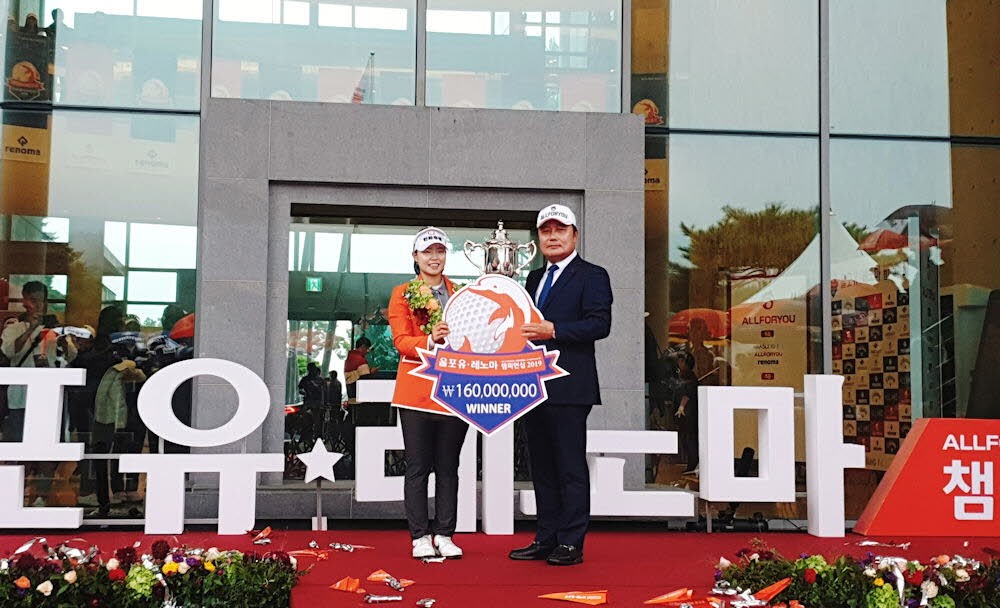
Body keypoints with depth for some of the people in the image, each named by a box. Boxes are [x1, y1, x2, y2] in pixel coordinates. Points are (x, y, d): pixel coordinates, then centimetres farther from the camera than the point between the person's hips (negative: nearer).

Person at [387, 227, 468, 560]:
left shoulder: (461, 293, 14)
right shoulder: (402, 294, 6)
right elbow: (401, 340, -5)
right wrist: (429, 340, -23)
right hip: (416, 390, -2)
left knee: (448, 467, 6)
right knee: (418, 467, 1)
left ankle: (444, 536, 13)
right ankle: (420, 536, 8)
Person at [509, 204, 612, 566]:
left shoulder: (592, 276, -2)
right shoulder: (535, 278, 21)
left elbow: (600, 324, -14)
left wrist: (553, 330, -21)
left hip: (569, 387, -7)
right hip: (533, 385, 8)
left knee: (571, 466, -3)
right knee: (542, 466, 11)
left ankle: (571, 543, 4)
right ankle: (546, 539, 19)